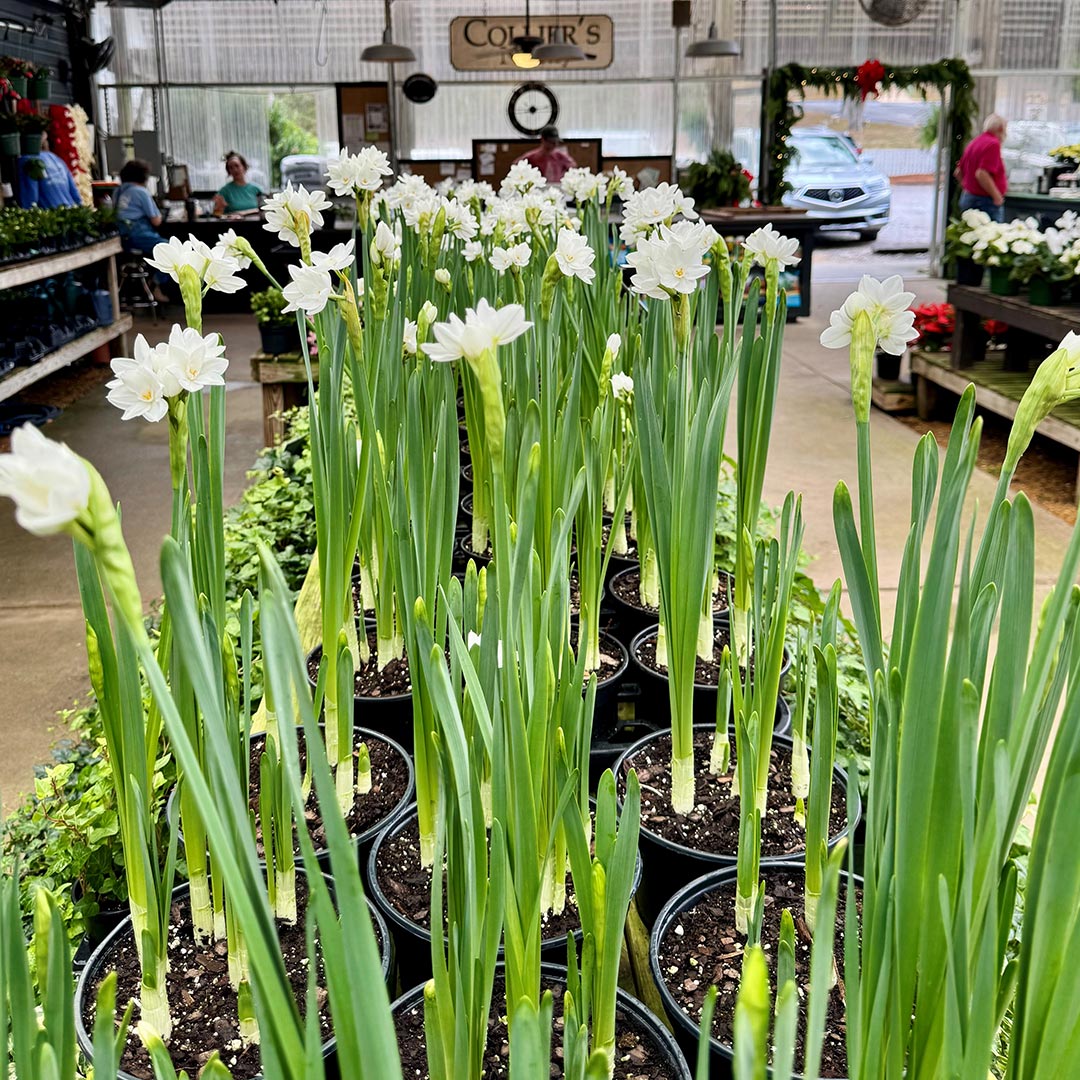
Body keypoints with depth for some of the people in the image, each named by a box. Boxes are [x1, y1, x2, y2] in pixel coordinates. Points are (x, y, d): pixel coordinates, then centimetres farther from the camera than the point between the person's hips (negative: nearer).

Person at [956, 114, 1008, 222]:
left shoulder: (973, 143, 13)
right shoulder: (993, 144, -14)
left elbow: (958, 172, 19)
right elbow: (982, 174, -26)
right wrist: (997, 196, -18)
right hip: (986, 202, -9)